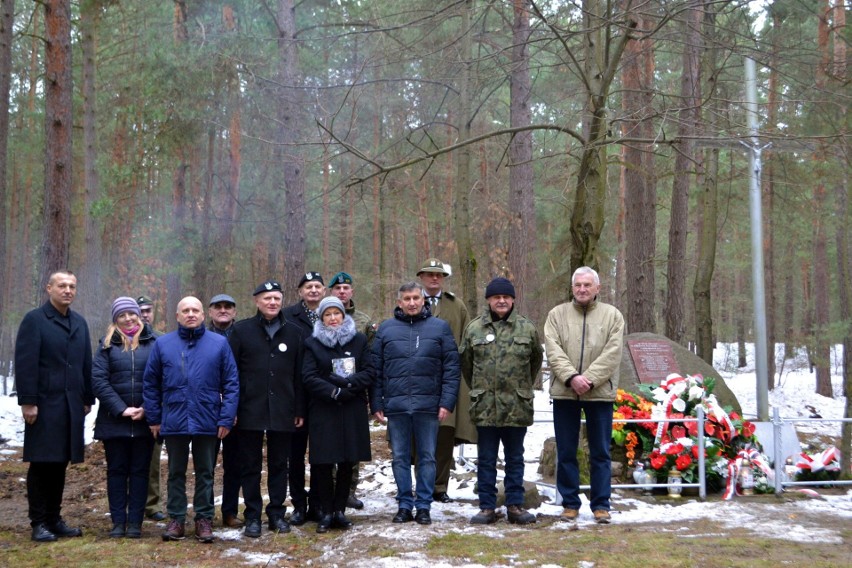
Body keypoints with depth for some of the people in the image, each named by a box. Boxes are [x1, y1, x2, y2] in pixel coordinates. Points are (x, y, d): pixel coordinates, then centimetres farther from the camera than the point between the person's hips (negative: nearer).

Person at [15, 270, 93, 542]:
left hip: (72, 405, 6)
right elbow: (25, 363, -10)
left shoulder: (79, 323, 14)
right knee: (41, 464, 0)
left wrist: (87, 399, 12)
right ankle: (38, 523, 8)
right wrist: (27, 401, -15)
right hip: (44, 405, -5)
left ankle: (54, 519, 18)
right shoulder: (34, 320, -5)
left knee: (60, 464, 10)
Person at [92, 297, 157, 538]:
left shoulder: (153, 343, 3)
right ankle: (118, 522, 10)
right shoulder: (107, 344, 5)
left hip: (144, 420, 0)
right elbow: (98, 380, -3)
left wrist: (147, 409, -11)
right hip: (114, 419, 1)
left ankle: (135, 522, 8)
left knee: (140, 471, 3)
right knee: (116, 470, 5)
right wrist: (121, 409, -12)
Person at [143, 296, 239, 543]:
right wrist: (154, 418, 3)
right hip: (174, 421, 1)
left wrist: (226, 418, -7)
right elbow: (150, 384, 6)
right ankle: (176, 519, 20)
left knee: (205, 473, 9)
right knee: (176, 473, 11)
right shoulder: (162, 344, 2)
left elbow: (231, 384, -2)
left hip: (208, 422, -1)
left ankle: (204, 519, 18)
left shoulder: (219, 344, -1)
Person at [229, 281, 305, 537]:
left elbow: (298, 374, 8)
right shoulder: (241, 330, 2)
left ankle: (277, 513, 18)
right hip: (250, 411, -2)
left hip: (282, 412, 2)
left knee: (279, 465, 8)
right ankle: (252, 516, 12)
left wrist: (299, 410, 4)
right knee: (251, 467, 5)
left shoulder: (292, 332, 8)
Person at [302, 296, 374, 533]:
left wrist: (348, 385, -14)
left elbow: (369, 371, 1)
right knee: (324, 463, -3)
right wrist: (334, 392, -15)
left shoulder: (359, 340, 9)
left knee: (347, 462, 4)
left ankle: (339, 510, 13)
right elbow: (309, 377, -5)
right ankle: (326, 512, 6)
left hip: (353, 410, 2)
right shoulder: (312, 343, 5)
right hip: (323, 411, -2)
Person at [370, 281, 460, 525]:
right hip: (396, 404, 1)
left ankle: (424, 506, 13)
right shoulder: (386, 329, 7)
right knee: (400, 457, 7)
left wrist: (447, 402, -7)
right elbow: (376, 370, 8)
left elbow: (451, 367, 1)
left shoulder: (440, 327, 5)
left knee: (427, 457, 5)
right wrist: (376, 403, 2)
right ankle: (404, 505, 16)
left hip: (428, 405, -1)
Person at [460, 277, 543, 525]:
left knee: (515, 458, 9)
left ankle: (515, 505, 17)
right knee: (486, 460, 6)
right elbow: (465, 363, 14)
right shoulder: (474, 328, 3)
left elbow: (536, 360, 16)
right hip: (485, 405, 0)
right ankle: (487, 507, 12)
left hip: (517, 405, 0)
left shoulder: (527, 328, 3)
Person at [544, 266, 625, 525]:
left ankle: (601, 504, 14)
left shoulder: (612, 316, 4)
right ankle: (570, 503, 17)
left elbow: (612, 354, -6)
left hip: (600, 393, -1)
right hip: (564, 393, 1)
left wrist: (589, 379, -17)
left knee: (600, 453, 5)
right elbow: (553, 350, -5)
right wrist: (571, 377, -19)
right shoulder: (557, 315, 7)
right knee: (566, 453, 7)